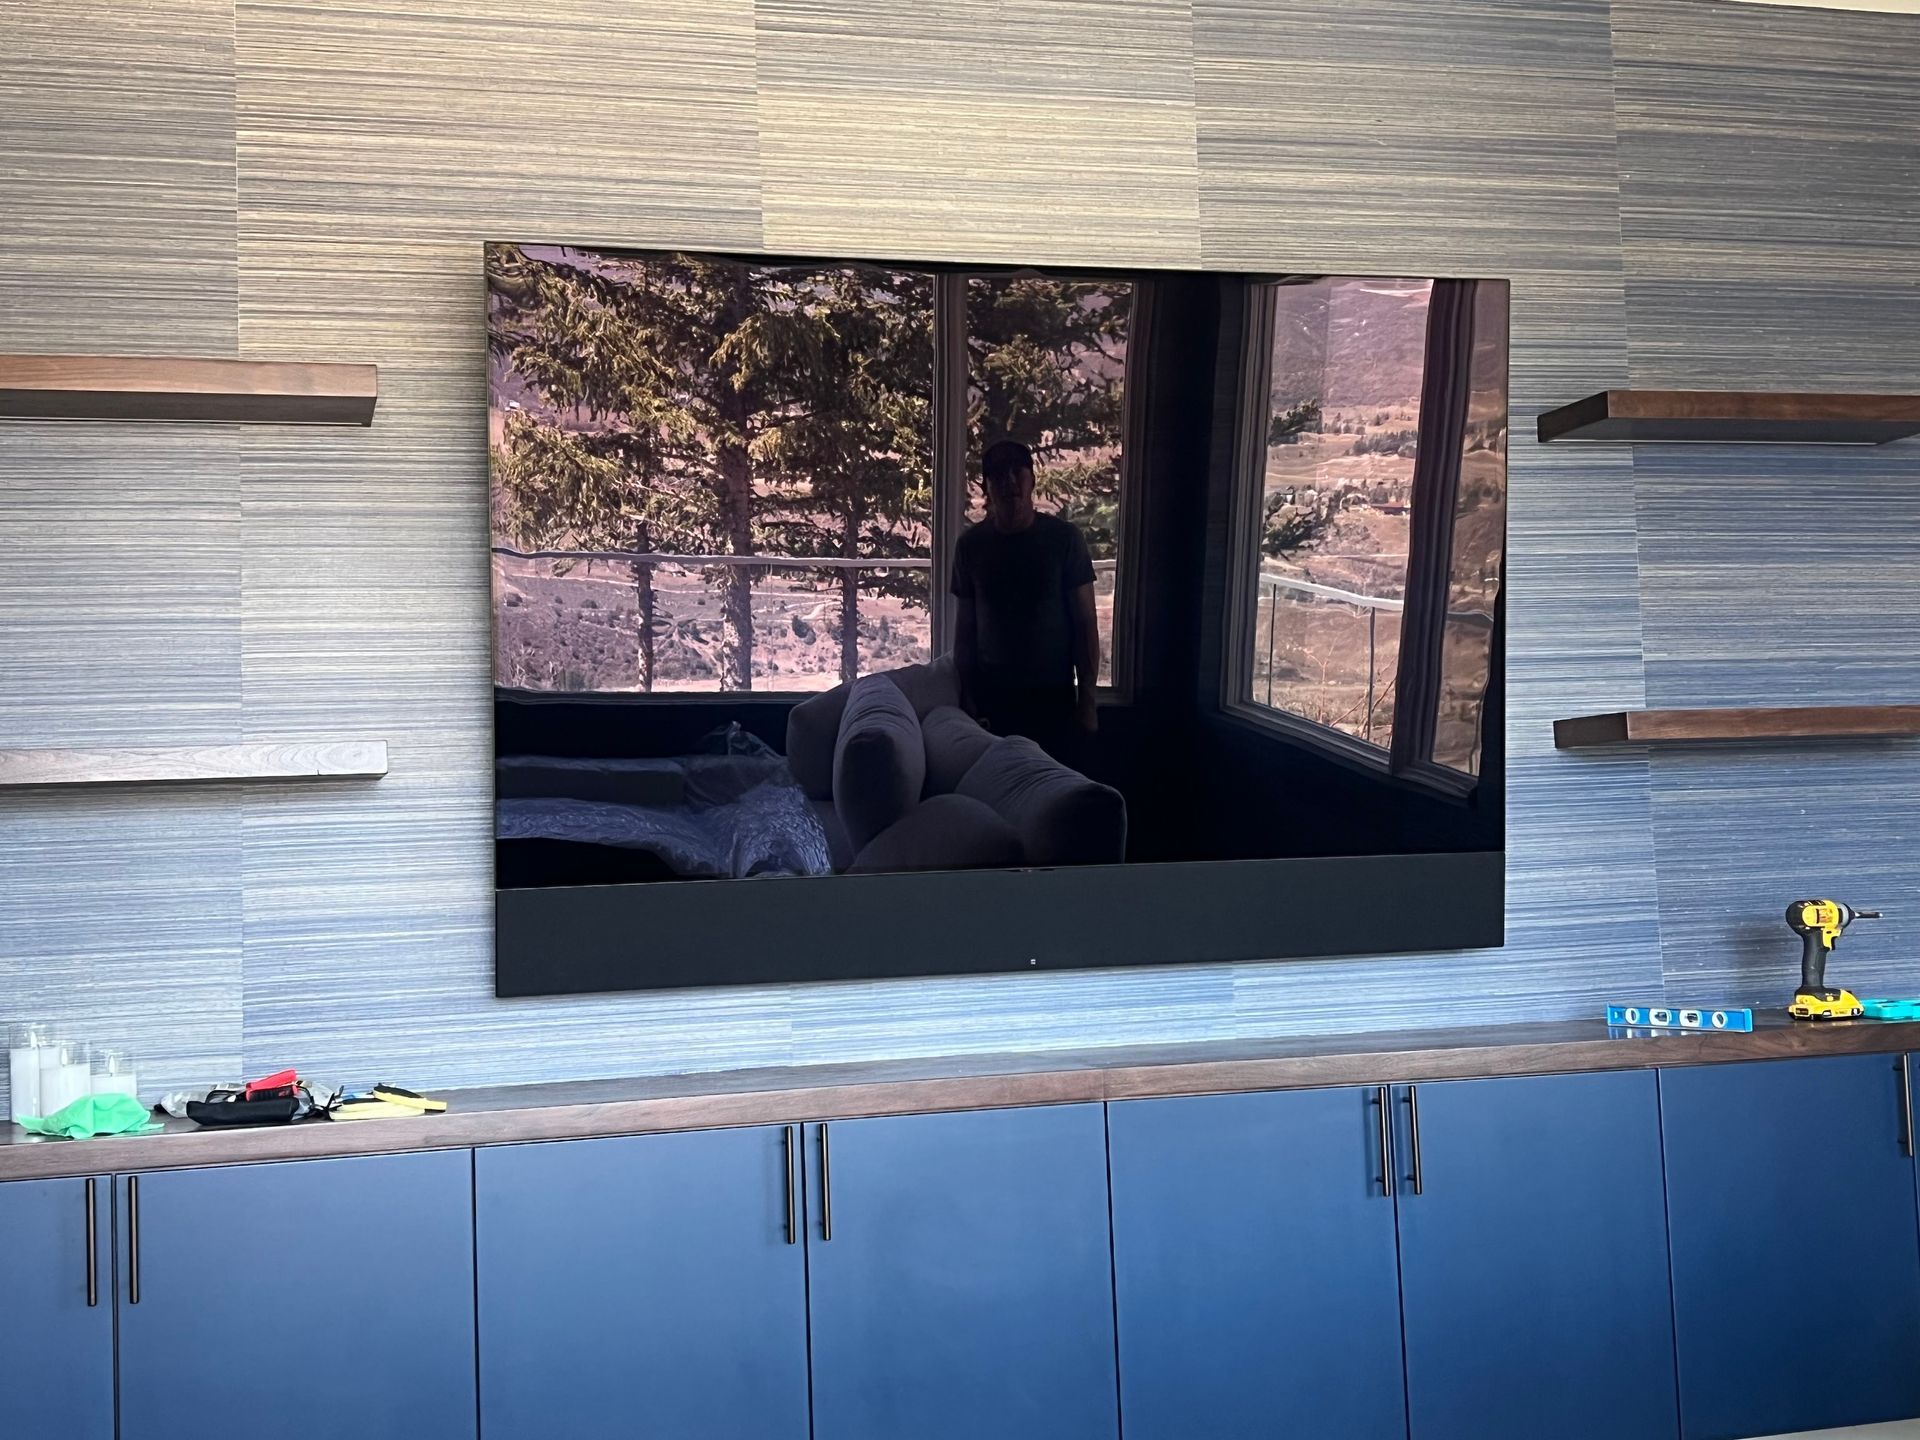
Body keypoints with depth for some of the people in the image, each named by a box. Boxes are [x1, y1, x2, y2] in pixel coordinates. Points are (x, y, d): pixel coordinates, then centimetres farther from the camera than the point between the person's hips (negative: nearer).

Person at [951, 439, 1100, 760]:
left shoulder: (1065, 538, -5)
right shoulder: (971, 545, 1)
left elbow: (1085, 623, -3)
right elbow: (965, 627, 6)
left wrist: (1087, 699, -6)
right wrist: (967, 697, 2)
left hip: (1053, 697, -1)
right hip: (991, 697, 2)